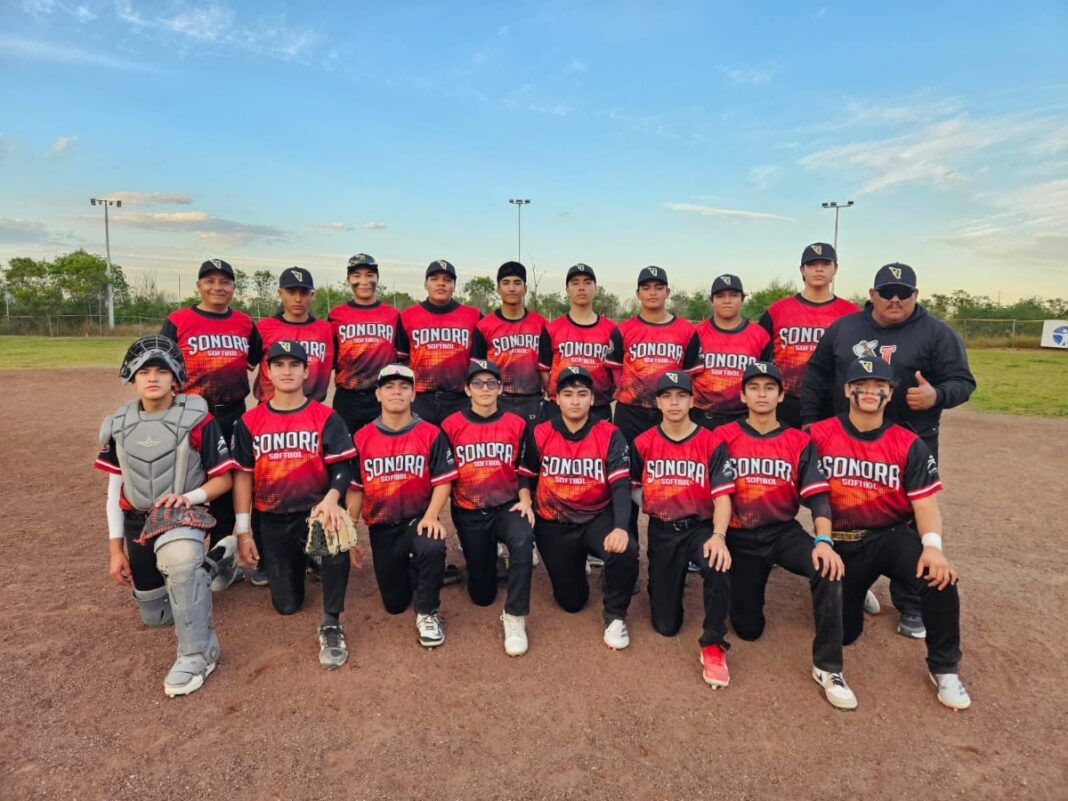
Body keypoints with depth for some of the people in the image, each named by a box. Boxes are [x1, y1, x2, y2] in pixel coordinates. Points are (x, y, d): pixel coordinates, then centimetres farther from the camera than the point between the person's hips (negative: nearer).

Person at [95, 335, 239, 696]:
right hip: (137, 521, 5)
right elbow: (114, 489, 3)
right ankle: (209, 563, 37)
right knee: (154, 615, 13)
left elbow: (223, 479, -9)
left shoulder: (196, 419, -14)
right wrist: (115, 549, 1)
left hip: (182, 515, -5)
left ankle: (197, 652, -26)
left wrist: (189, 497, -28)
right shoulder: (117, 425, 0)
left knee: (179, 559, -40)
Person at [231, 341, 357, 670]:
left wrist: (331, 498, -29)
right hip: (272, 521, 3)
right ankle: (296, 561, 41)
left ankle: (331, 625, -19)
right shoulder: (249, 421, 2)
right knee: (287, 604, 5)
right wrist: (243, 531, 0)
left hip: (315, 511, -2)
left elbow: (342, 467, -8)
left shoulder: (326, 417, -3)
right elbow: (243, 475, 4)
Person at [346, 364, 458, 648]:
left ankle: (427, 612, -11)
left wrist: (431, 516, -23)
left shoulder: (431, 434, -6)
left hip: (418, 519, -2)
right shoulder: (361, 438, -1)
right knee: (395, 604, 7)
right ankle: (408, 569, 43)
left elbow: (443, 482, -8)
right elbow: (355, 489, 3)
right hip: (381, 527, 3)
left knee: (432, 547, -38)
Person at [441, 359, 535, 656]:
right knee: (482, 594, 5)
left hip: (507, 506, 0)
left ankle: (515, 617, -19)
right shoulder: (451, 426, -2)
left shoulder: (517, 424, 1)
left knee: (523, 540, -36)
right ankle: (487, 559, 41)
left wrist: (524, 500, -11)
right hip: (469, 513, 0)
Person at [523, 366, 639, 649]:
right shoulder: (540, 434, -5)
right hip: (554, 525, 1)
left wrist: (620, 527, -34)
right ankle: (574, 562, 41)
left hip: (598, 519, -1)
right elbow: (527, 477, 9)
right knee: (572, 601, 6)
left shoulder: (609, 435, -10)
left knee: (625, 550, -34)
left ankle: (615, 616, -5)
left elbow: (621, 486, -19)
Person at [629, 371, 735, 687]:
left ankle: (713, 647, -16)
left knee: (719, 566, -38)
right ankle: (668, 582, 39)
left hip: (700, 528, -1)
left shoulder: (711, 444, -7)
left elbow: (722, 497, -12)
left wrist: (718, 536, -28)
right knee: (666, 625, 3)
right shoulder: (643, 443, -2)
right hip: (661, 531, 2)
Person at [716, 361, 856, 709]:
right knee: (748, 628, -2)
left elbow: (817, 495, -8)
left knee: (827, 567, -32)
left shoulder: (800, 442, 1)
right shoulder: (724, 437, -1)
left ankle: (827, 668, -17)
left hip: (785, 532, 1)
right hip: (740, 537, 0)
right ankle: (745, 584, 34)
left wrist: (823, 540, -25)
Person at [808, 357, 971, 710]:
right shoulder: (819, 435, -6)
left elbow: (925, 502, -9)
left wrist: (932, 545, -28)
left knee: (939, 575, -31)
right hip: (841, 543, 0)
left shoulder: (909, 444, -3)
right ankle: (855, 588, 38)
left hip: (893, 536, 0)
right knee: (843, 632, 1)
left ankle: (944, 668, -7)